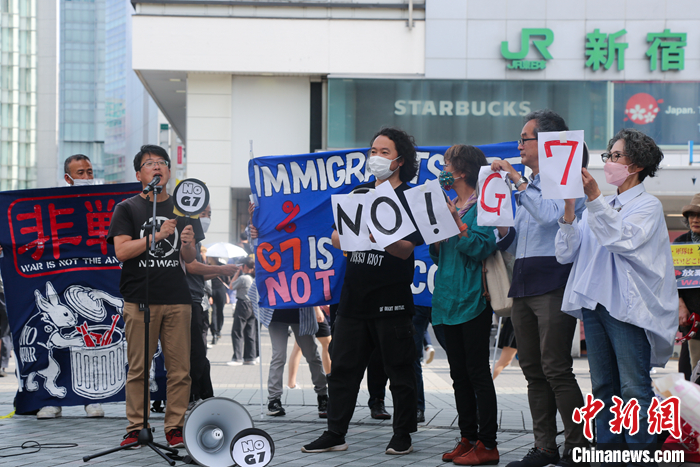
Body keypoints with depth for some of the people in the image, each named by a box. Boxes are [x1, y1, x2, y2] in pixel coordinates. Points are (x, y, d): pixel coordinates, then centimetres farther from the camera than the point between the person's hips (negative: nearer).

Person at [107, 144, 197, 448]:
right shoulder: (127, 209, 7)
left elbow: (190, 259, 14)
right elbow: (122, 251, -6)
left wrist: (187, 244, -8)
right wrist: (157, 236, -15)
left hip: (177, 300, 3)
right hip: (140, 299, -2)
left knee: (180, 369, -1)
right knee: (138, 368, -1)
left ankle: (175, 427, 6)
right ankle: (136, 427, 7)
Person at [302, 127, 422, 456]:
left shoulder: (410, 199, -3)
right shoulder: (360, 193, 15)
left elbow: (406, 250, -13)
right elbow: (335, 237, 14)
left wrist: (379, 237, -29)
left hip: (392, 301, -5)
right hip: (354, 298, 5)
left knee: (400, 371, 2)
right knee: (343, 368, 7)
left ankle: (403, 435, 12)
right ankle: (335, 434, 14)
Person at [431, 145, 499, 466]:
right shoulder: (449, 206, 16)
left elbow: (482, 248, -19)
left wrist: (456, 223, -21)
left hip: (473, 299, -8)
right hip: (450, 300, 8)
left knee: (478, 372, -6)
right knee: (459, 373, 11)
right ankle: (468, 439, 17)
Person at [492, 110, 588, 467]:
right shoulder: (529, 186, 23)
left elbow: (551, 214, -24)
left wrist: (517, 181, -16)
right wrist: (502, 228, 6)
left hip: (553, 285, -9)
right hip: (523, 286, 9)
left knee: (555, 369, -11)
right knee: (533, 370, 8)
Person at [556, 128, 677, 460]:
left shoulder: (648, 206, 0)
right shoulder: (600, 207, 17)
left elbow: (624, 240, -19)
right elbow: (566, 253, 9)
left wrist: (594, 198, -23)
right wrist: (569, 210, -5)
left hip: (627, 307, -6)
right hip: (594, 304, 6)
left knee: (634, 389, -8)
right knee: (603, 386, 9)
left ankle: (640, 451, -5)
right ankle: (607, 449, 15)